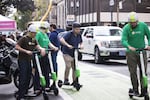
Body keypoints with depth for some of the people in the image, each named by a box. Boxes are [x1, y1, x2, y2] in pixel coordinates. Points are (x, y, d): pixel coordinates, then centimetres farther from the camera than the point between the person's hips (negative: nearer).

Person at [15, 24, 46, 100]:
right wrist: (26, 51, -24)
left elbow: (37, 46, -1)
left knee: (28, 77, 12)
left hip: (29, 60, 8)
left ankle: (25, 92, 24)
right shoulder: (24, 39, -11)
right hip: (22, 60, -8)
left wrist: (41, 49, -23)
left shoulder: (34, 40, 11)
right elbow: (17, 47, -18)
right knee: (23, 78, -9)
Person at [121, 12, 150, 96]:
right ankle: (135, 90, 13)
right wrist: (129, 46, -37)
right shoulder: (126, 28, -7)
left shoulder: (143, 26, -1)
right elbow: (124, 40, -18)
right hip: (131, 52, -1)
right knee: (133, 72, 1)